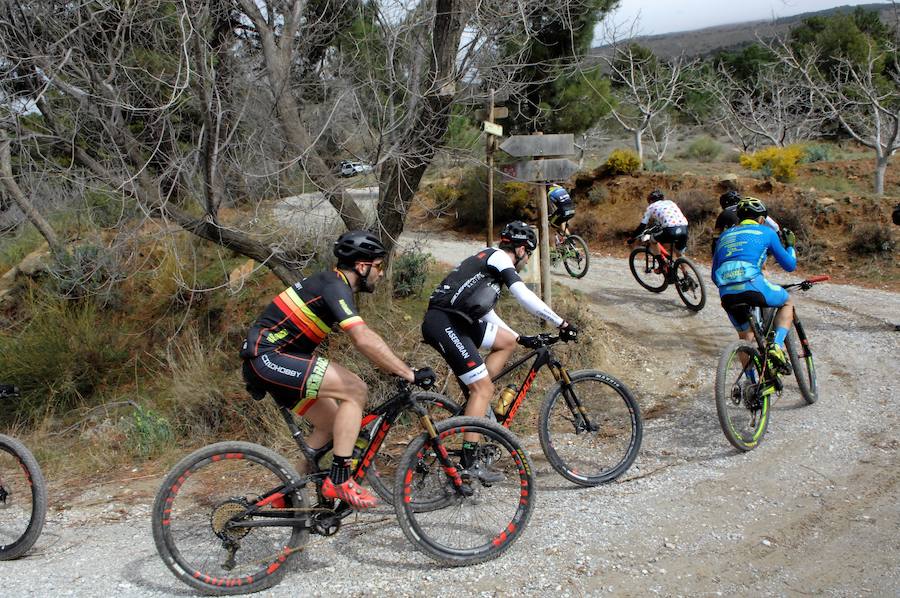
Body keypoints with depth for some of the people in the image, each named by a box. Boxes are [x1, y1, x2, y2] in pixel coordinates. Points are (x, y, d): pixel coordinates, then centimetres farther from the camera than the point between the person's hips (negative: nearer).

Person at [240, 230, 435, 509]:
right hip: (268, 357, -10)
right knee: (355, 390, -16)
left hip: (264, 360, 10)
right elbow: (364, 339, -28)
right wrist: (410, 374, -26)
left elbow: (360, 338, 21)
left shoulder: (330, 283, 16)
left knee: (331, 422, 13)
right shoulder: (335, 285, -16)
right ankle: (339, 480, -15)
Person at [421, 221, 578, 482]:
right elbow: (525, 296, -13)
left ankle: (475, 398, 11)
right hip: (444, 324, -10)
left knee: (507, 342, 18)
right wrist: (561, 323, -9)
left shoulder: (487, 261, 27)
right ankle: (469, 463, -9)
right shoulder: (499, 257, -1)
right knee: (484, 389, -10)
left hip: (454, 322, 10)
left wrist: (520, 337, 30)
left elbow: (486, 313, 31)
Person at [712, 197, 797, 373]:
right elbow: (790, 265, 20)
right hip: (752, 286, -4)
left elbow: (714, 276, 28)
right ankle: (777, 345, 4)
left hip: (726, 294, 4)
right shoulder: (766, 232, 16)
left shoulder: (725, 235, 27)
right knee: (787, 303, 26)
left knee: (745, 336, 26)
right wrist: (790, 245, 38)